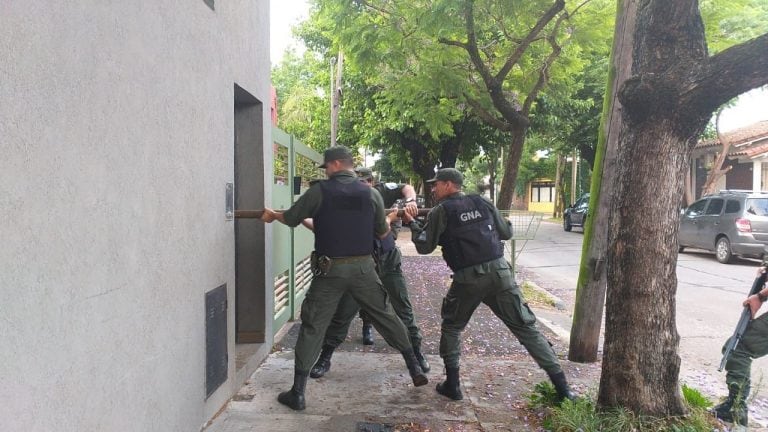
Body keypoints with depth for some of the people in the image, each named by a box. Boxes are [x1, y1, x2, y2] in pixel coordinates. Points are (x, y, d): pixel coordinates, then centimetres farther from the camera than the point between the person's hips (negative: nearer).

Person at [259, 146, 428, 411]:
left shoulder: (319, 190, -5)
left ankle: (297, 393, 9)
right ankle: (415, 369, 25)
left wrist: (272, 215, 27)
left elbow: (291, 219, 5)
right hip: (363, 267, 3)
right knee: (386, 316, 17)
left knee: (312, 327, 6)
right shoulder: (371, 194, 4)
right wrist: (390, 219, 36)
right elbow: (382, 233, 13)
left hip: (330, 269, -2)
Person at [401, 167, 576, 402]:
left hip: (468, 277, -3)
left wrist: (412, 222, 20)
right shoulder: (483, 202, 13)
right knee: (526, 327, 7)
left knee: (451, 327, 20)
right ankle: (561, 384, 5)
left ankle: (452, 385, 20)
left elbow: (425, 246, 6)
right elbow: (506, 232, 17)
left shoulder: (440, 211, 3)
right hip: (499, 270, 3)